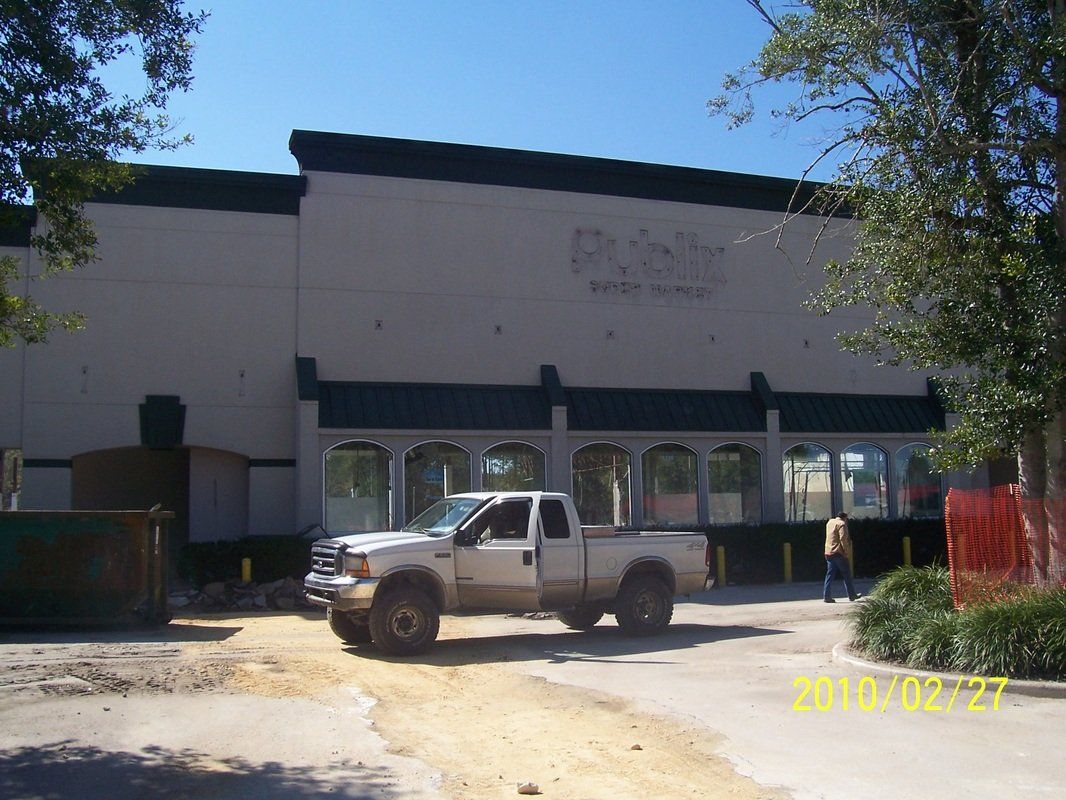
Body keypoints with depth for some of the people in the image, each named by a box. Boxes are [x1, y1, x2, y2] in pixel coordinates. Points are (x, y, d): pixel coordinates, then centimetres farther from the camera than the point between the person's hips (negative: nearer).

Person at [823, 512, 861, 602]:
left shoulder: (830, 522, 18)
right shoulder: (841, 524, -8)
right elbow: (843, 539, -17)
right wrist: (847, 551, -13)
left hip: (828, 553, 7)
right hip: (838, 553, -7)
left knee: (830, 575, 6)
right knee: (846, 574, 4)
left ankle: (827, 596, -1)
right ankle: (852, 595, 11)